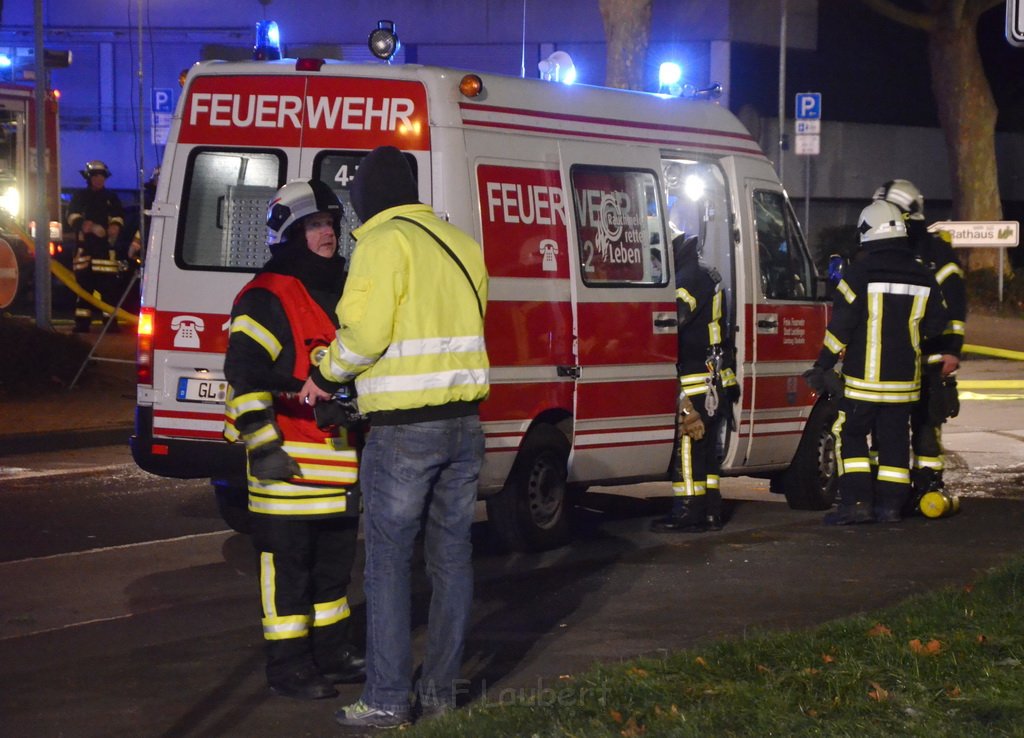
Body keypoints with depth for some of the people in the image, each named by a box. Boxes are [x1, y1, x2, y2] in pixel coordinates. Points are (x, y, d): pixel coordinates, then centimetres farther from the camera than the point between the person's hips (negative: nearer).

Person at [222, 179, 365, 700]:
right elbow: (244, 374, -18)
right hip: (290, 461, -9)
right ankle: (287, 665, 4)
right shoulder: (268, 297, -12)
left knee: (335, 560, 17)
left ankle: (332, 652, 29)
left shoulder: (341, 292, 17)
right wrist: (263, 446, -20)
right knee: (288, 566, -2)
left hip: (339, 457, 9)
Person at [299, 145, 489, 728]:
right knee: (452, 555, 11)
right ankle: (441, 690, 17)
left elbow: (364, 332, -16)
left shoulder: (385, 243, -9)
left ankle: (388, 698, -2)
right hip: (464, 422, 7)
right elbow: (465, 326, 13)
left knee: (389, 560, -2)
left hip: (404, 427, -7)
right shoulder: (461, 245, 13)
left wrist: (326, 376, 2)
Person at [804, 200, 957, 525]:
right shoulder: (922, 277, 6)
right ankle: (890, 503, 10)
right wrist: (944, 354, 35)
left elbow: (841, 326, -11)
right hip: (904, 379, 5)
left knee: (850, 435, 4)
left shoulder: (859, 273, -9)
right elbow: (936, 325, 15)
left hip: (863, 380, -4)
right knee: (894, 440, 10)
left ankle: (856, 502, -4)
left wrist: (823, 365, -4)